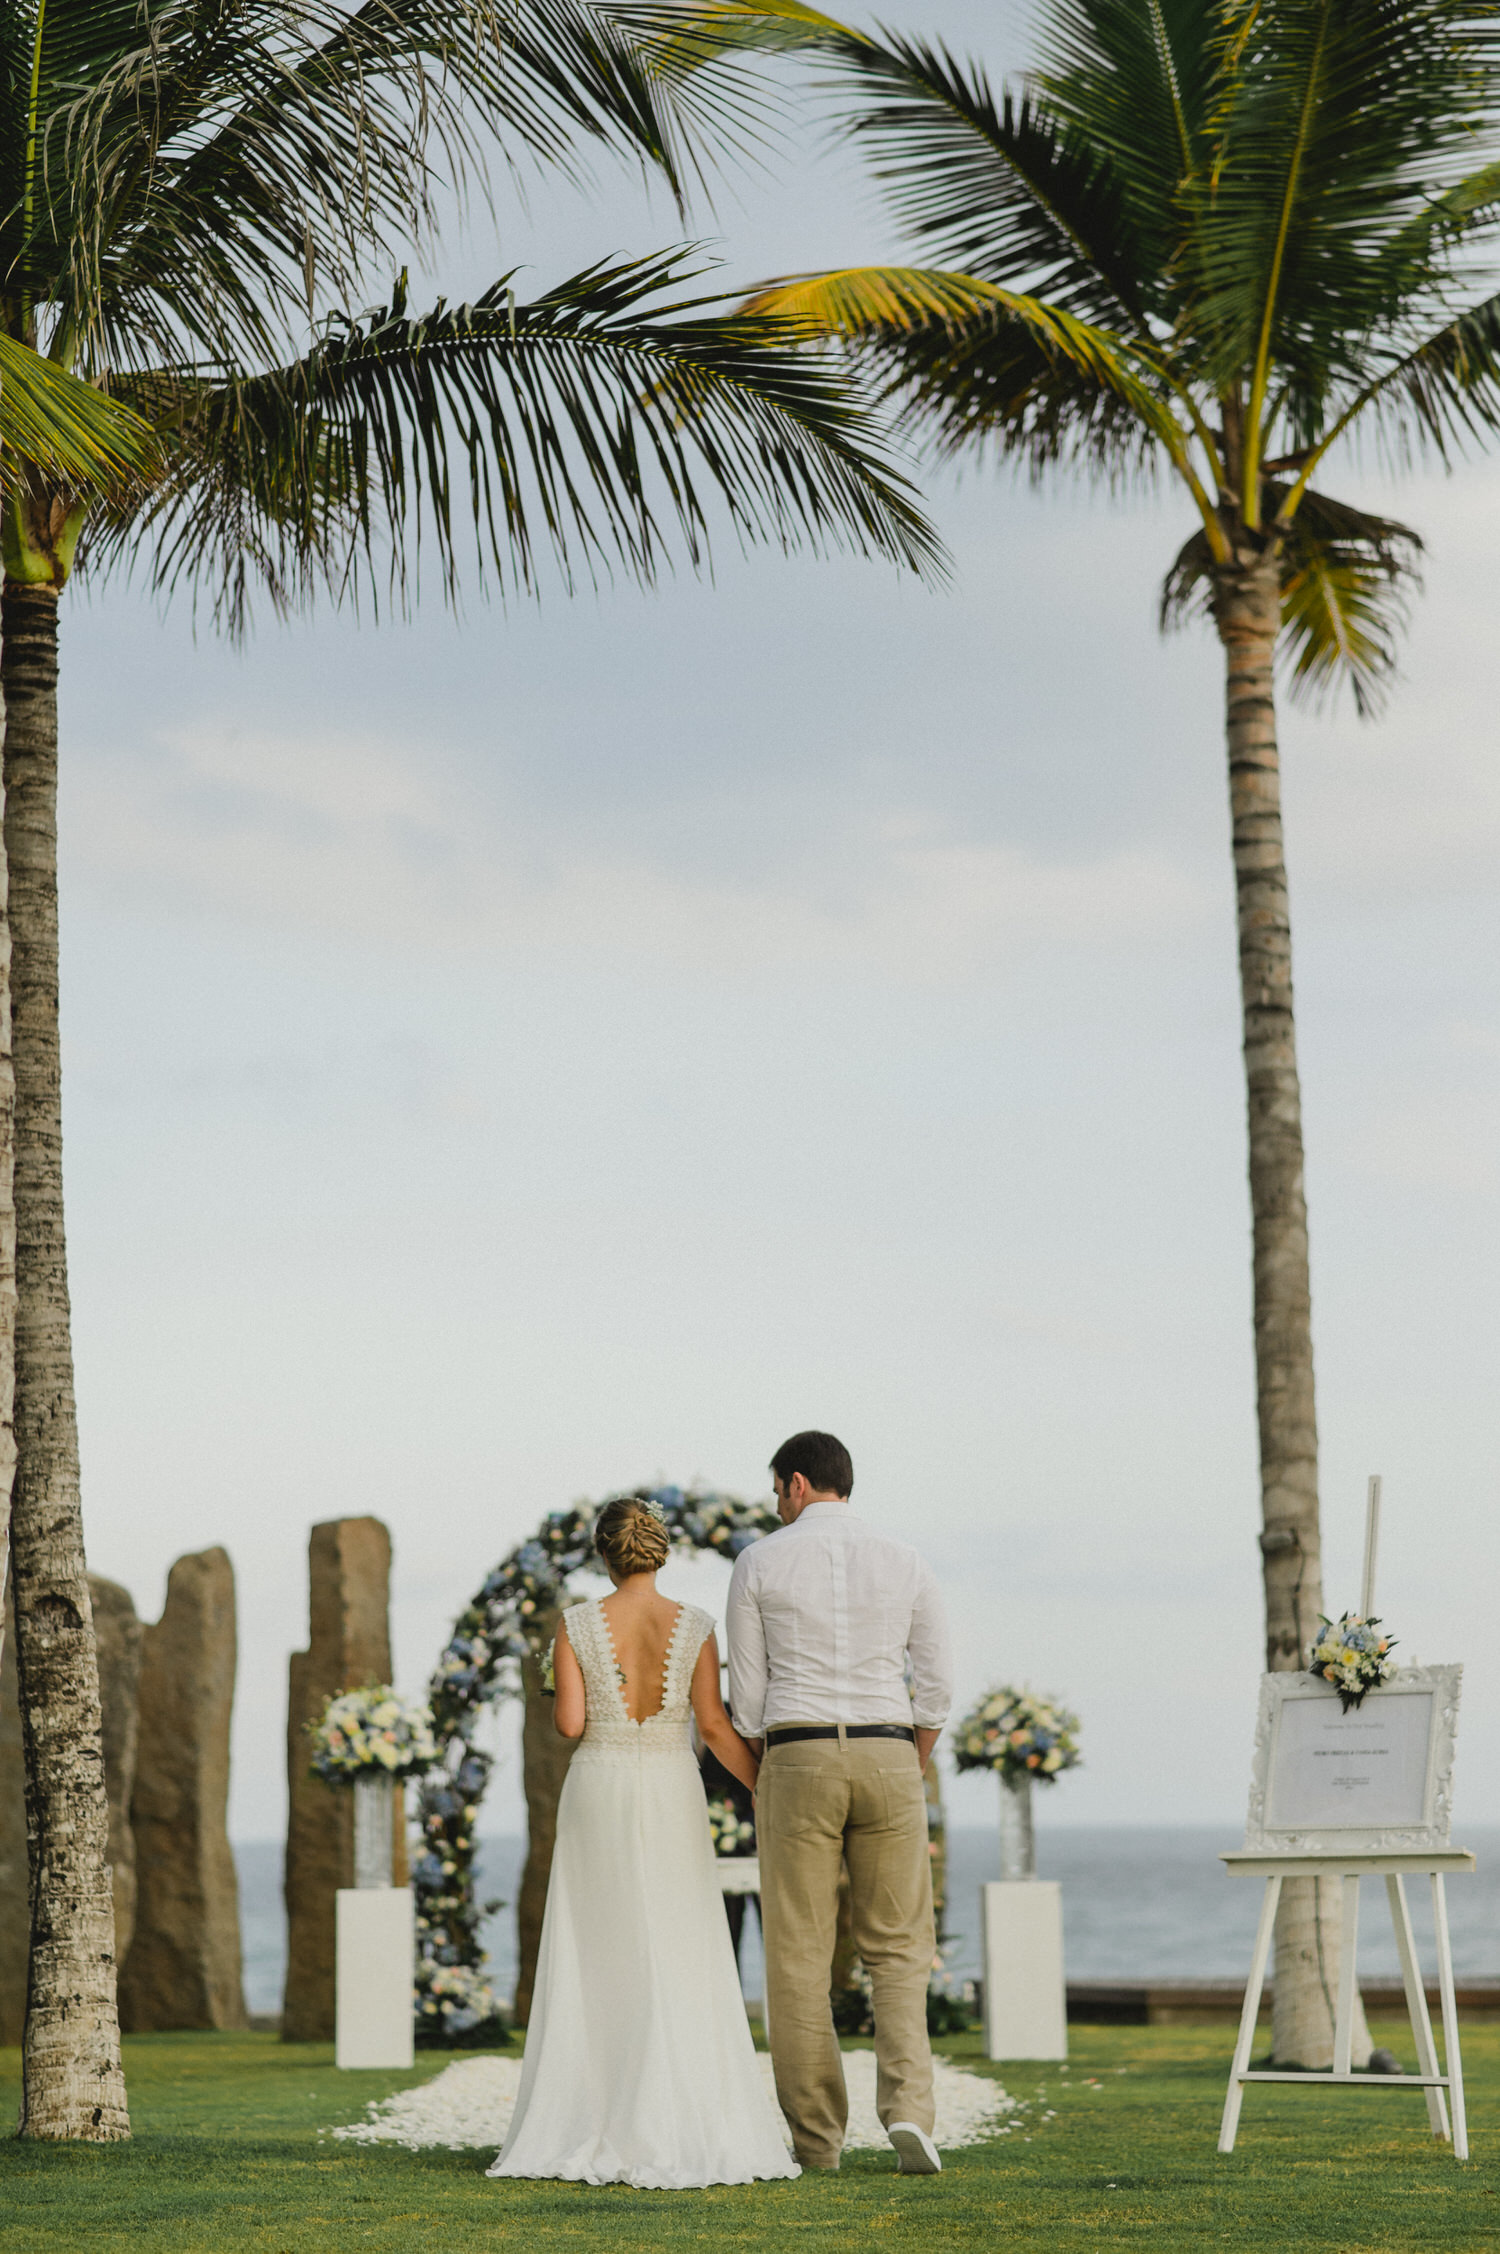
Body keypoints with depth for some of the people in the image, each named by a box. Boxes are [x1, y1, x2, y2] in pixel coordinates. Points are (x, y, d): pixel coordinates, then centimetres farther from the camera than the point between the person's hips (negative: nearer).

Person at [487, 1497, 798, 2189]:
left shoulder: (577, 1625, -4)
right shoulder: (695, 1627, -4)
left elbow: (570, 1723, -7)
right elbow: (714, 1727, -6)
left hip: (597, 1794, 0)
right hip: (671, 1797, 0)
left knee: (595, 1966, 7)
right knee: (678, 1967, 3)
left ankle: (585, 2132, 2)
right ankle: (679, 2135, -4)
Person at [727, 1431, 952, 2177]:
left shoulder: (759, 1563, -1)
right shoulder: (906, 1563, 6)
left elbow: (747, 1693, 2)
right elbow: (935, 1690, 5)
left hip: (798, 1762, -1)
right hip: (888, 1761, 2)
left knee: (798, 1955, 8)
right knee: (897, 1952, 10)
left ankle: (816, 2137, 9)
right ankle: (907, 2108, -12)